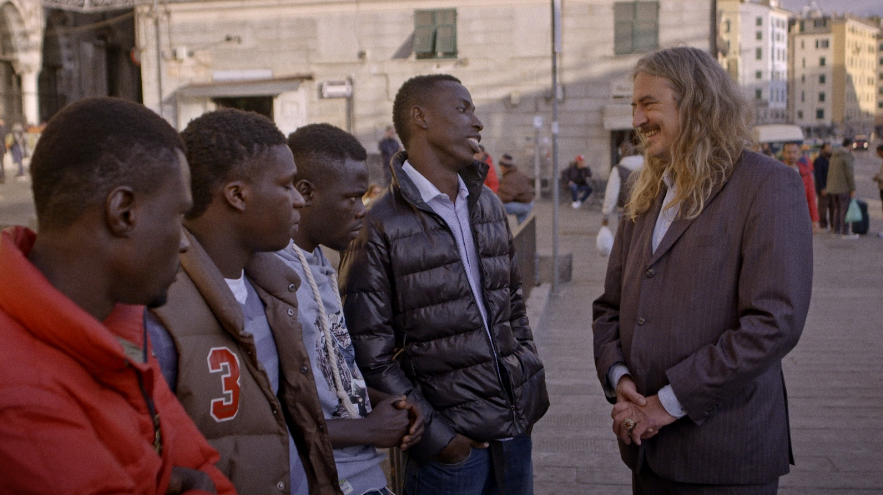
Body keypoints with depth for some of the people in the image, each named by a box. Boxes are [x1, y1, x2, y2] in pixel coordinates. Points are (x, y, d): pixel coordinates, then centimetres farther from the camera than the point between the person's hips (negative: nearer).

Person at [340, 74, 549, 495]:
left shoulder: (489, 206, 10)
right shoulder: (379, 228, -11)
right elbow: (372, 357, -11)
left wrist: (533, 392, 9)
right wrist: (437, 436, -13)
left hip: (516, 429, 6)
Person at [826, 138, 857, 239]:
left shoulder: (834, 156, 13)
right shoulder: (847, 156, -13)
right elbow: (849, 174, -16)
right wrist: (853, 189, -14)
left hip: (833, 188, 8)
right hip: (844, 188, -8)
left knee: (837, 208, 17)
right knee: (845, 210, -4)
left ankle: (836, 229, 23)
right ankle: (845, 232, -4)